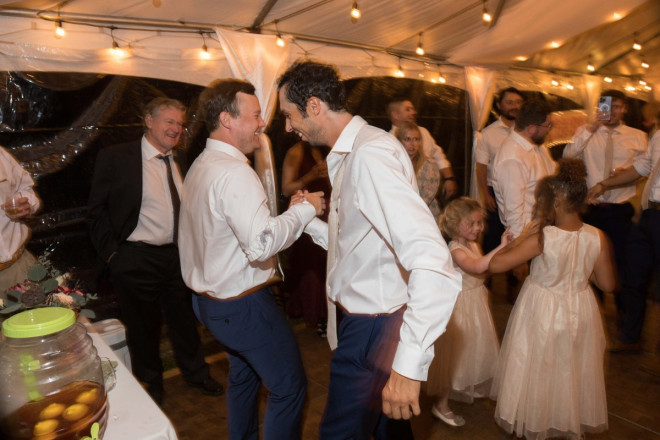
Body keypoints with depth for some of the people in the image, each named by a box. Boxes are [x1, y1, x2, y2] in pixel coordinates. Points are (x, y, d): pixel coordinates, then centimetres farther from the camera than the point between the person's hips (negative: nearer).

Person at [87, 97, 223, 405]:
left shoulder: (179, 160, 7)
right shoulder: (115, 157, -9)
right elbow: (96, 210, -6)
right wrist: (112, 253, -10)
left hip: (178, 256, 4)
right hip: (136, 260, -4)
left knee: (184, 319, 18)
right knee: (143, 326, 13)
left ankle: (195, 373, 39)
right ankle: (151, 384, 37)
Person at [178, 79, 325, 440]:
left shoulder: (200, 166, 8)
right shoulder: (234, 172, -24)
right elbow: (261, 244, -33)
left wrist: (289, 211, 10)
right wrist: (304, 208, -21)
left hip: (212, 299, 10)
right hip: (243, 305, -10)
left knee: (243, 376, 27)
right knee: (289, 386, 5)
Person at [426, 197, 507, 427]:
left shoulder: (474, 244, 3)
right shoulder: (456, 250, -25)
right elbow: (476, 267, -42)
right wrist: (501, 248, -47)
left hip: (477, 302, 9)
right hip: (461, 304, -9)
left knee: (476, 346, 25)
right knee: (456, 351, 1)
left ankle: (471, 387, 50)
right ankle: (441, 404, 17)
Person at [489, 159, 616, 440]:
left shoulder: (541, 239, -26)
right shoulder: (598, 238, -14)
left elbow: (495, 265, -27)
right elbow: (607, 284, -5)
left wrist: (521, 237, -15)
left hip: (543, 313, -4)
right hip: (581, 312, 4)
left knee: (540, 370, 18)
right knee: (573, 372, 25)